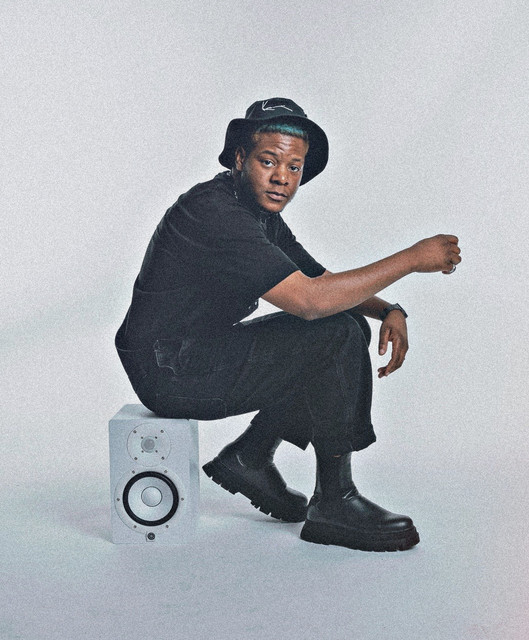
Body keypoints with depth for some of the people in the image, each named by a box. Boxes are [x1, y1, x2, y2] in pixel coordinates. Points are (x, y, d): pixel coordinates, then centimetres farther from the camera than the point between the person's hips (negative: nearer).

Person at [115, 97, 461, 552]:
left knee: (350, 328, 8)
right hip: (171, 371, -10)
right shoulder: (215, 212, -22)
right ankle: (334, 505, -8)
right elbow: (310, 299, -29)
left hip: (205, 350, 10)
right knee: (337, 338, -18)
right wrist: (412, 258, -23)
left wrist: (389, 311, -6)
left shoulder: (262, 214, 9)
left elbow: (324, 281, 14)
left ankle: (250, 456, 10)